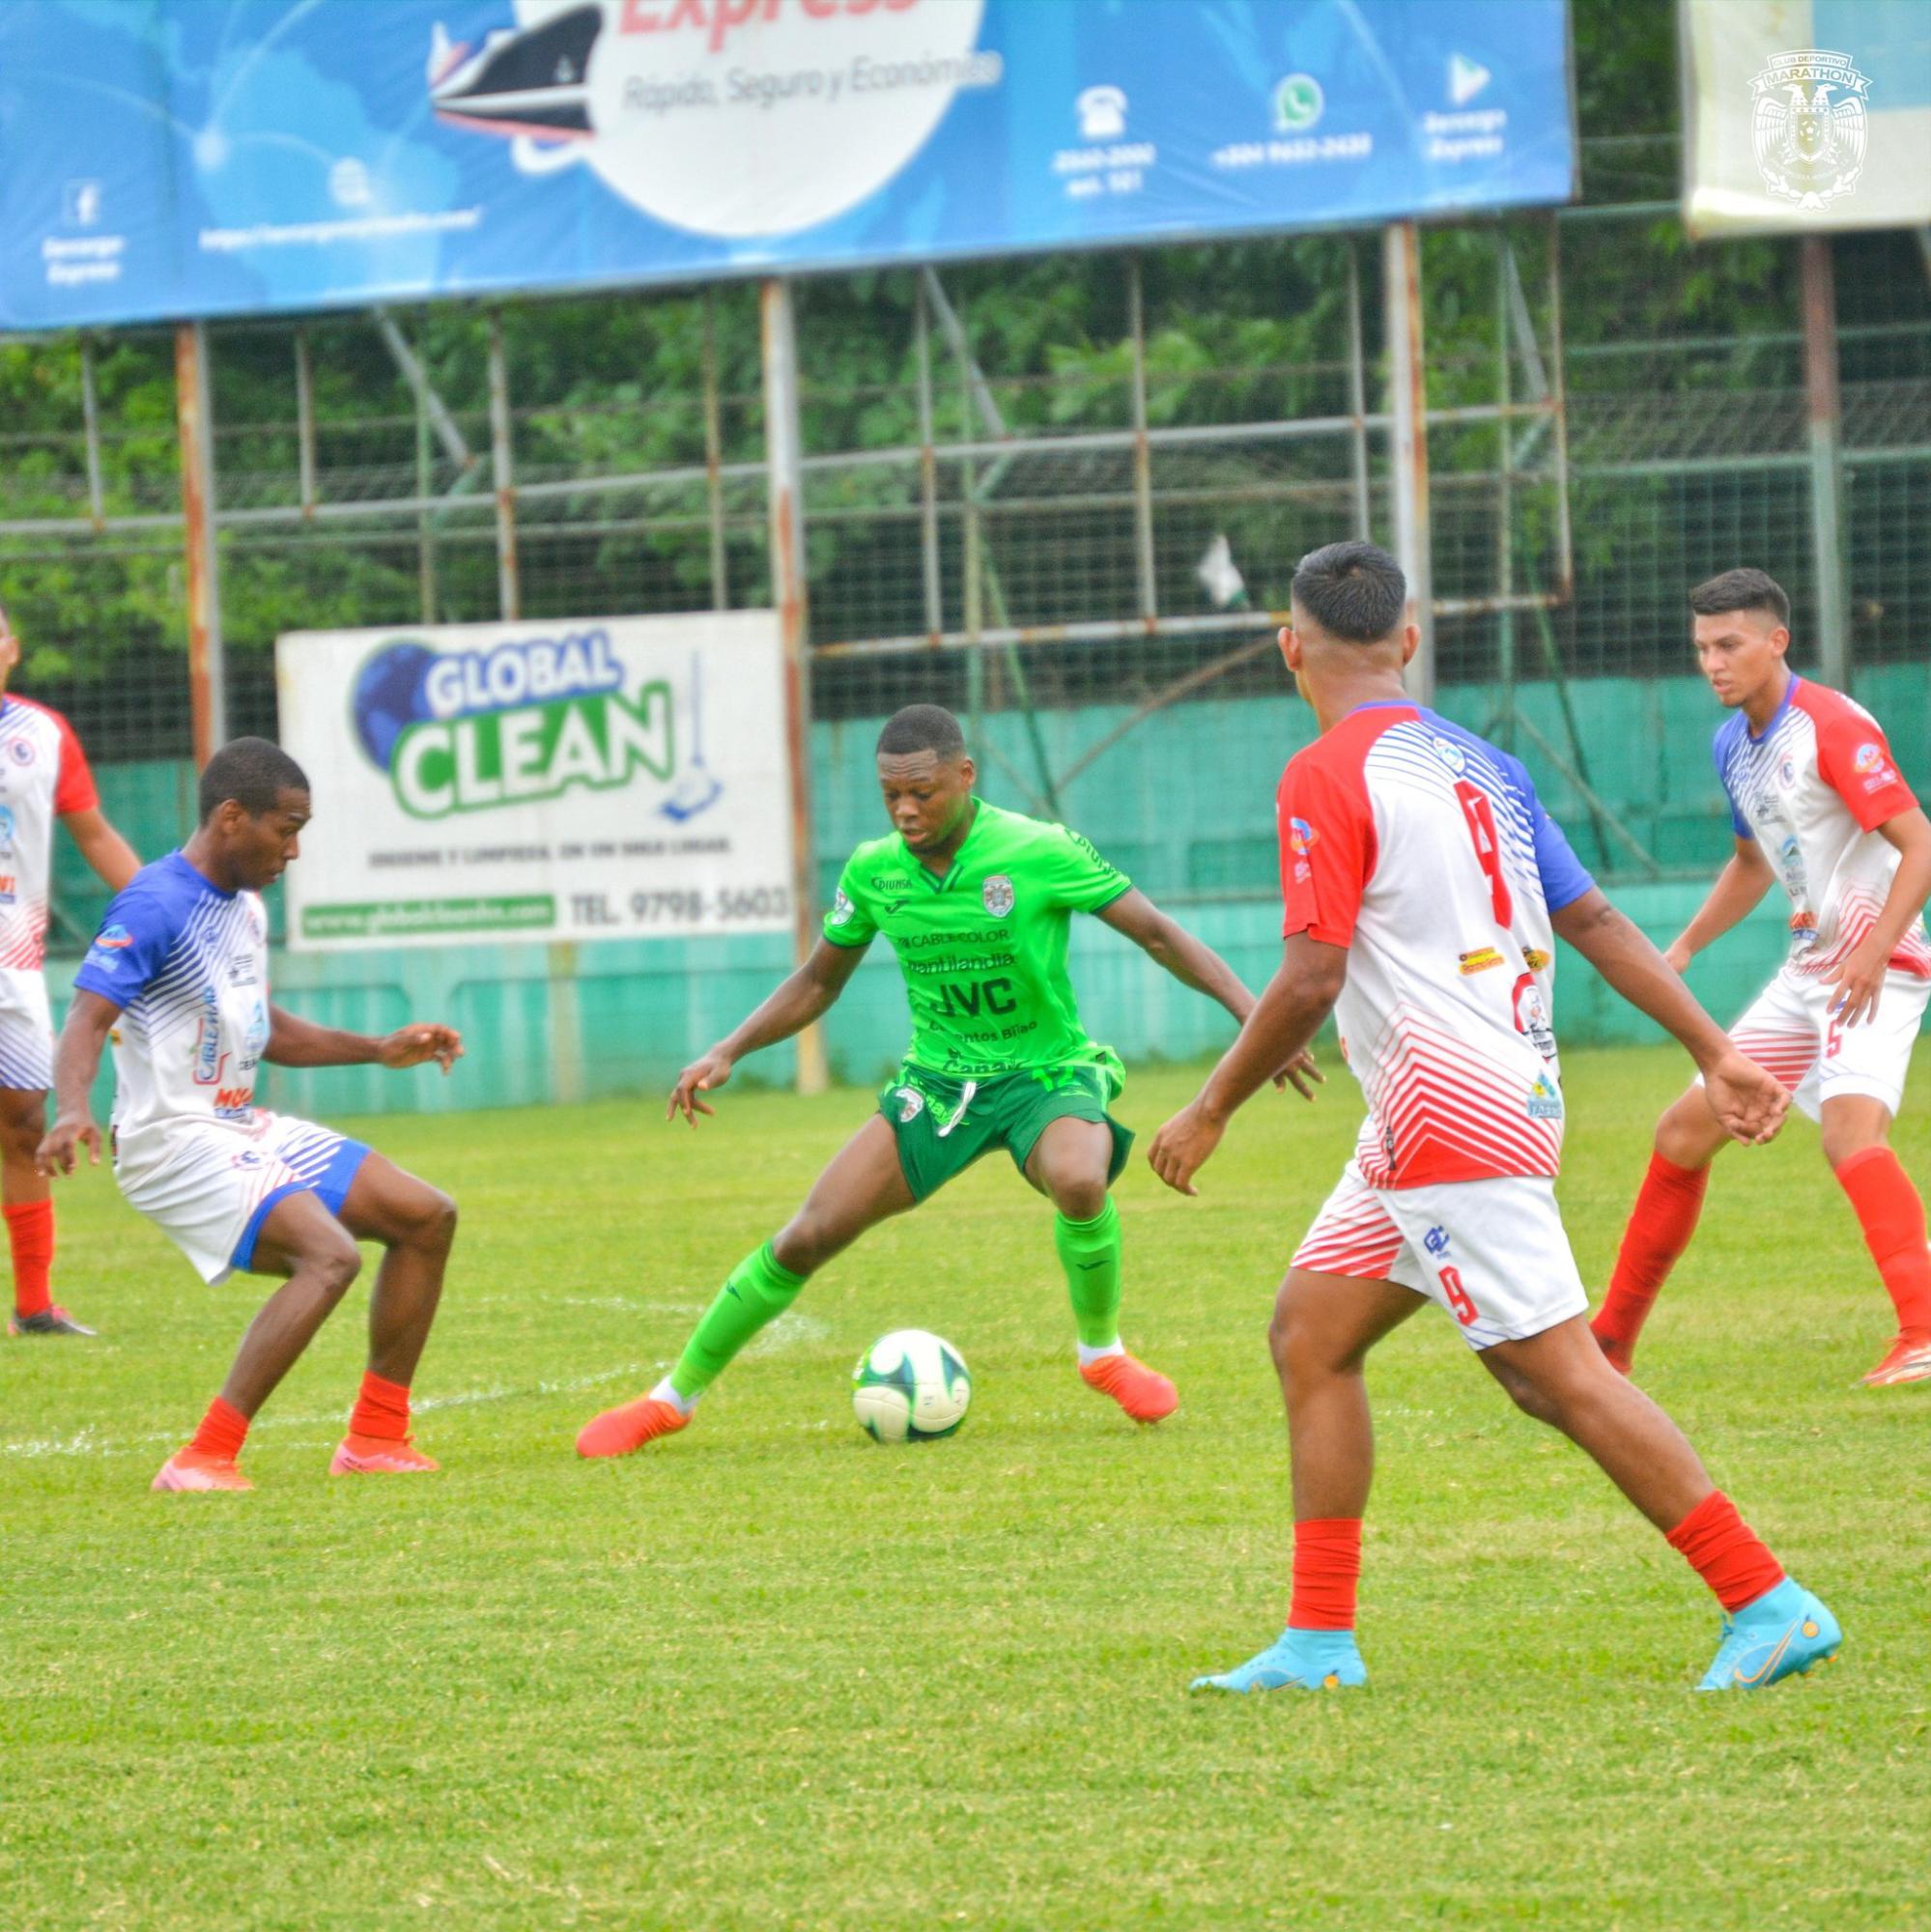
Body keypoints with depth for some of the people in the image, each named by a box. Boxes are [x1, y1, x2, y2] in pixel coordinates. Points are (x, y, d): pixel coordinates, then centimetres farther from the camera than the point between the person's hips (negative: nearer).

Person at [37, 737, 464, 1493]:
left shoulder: (246, 909, 13)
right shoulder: (155, 906, -16)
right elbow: (87, 1019, -26)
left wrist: (380, 1050, 24)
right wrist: (72, 1111, -44)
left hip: (243, 1129, 10)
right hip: (171, 1142, -10)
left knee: (426, 1217, 8)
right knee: (330, 1253, -28)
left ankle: (375, 1438, 13)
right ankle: (204, 1460, -27)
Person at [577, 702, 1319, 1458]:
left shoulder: (1039, 853, -16)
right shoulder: (874, 871, -3)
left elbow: (1159, 935, -13)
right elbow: (818, 981, 13)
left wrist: (1253, 1014, -22)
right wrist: (727, 1053, 2)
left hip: (1046, 1076, -3)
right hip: (936, 1083, 3)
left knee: (1079, 1182, -37)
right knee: (809, 1234, -8)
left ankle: (1102, 1352, -7)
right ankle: (673, 1397, 8)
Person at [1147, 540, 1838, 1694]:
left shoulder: (1328, 775, -11)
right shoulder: (1478, 764, 13)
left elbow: (1312, 980, -17)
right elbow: (1595, 920, 12)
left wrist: (1211, 1112, -6)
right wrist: (1715, 1052, 13)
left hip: (1450, 1112, -9)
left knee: (1560, 1374, -9)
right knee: (1311, 1331, 12)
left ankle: (1770, 1607, -10)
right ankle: (1320, 1643, 11)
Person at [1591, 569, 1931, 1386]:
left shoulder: (1833, 727, -16)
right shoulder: (1733, 743, 11)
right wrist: (1684, 947, 16)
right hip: (1806, 972, 9)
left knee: (1849, 1127, -31)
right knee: (1685, 1130, 9)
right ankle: (1612, 1339, 21)